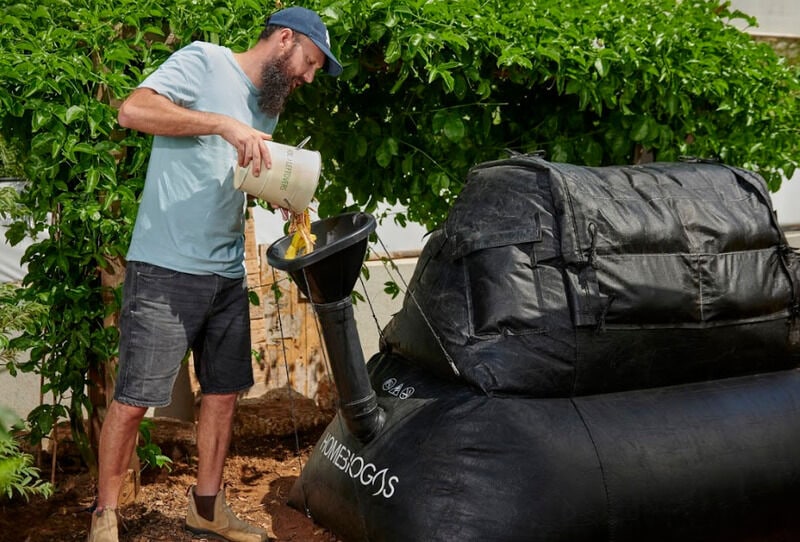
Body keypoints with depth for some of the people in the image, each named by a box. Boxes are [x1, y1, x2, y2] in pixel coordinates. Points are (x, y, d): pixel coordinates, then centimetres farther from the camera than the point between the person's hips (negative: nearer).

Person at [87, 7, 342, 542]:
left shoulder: (269, 106, 17)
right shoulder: (204, 61, -6)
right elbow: (133, 109, -19)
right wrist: (226, 124, -26)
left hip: (228, 275, 8)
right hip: (166, 270, -8)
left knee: (224, 392, 12)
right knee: (133, 399, -2)